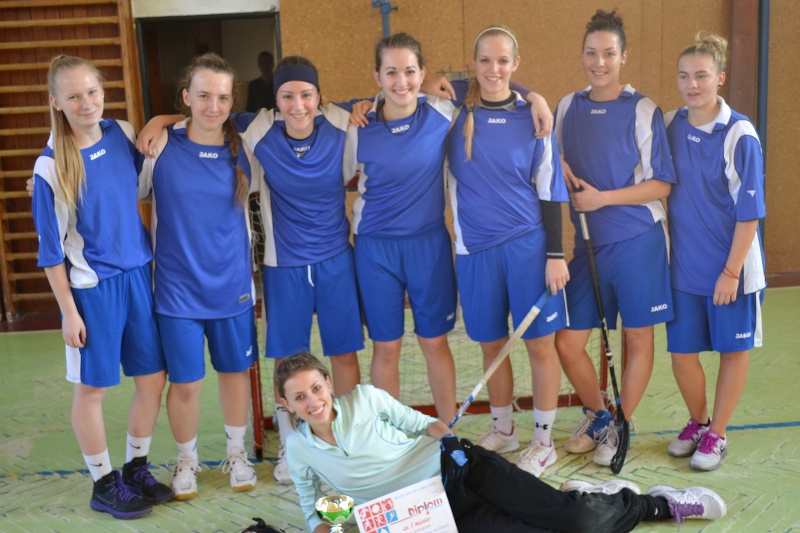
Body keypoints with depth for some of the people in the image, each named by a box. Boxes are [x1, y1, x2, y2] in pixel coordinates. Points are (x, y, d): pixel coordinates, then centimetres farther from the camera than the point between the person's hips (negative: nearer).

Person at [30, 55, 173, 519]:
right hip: (92, 287, -5)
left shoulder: (123, 134, -1)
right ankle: (104, 485, 25)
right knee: (92, 388, 8)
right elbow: (52, 247, -8)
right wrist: (68, 310, -8)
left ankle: (137, 469, 31)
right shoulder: (51, 166, -13)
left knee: (153, 378, 11)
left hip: (139, 275, 5)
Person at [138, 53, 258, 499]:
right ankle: (187, 458, 33)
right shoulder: (161, 146, -10)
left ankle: (237, 452, 38)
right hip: (179, 288, -2)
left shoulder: (243, 148, -3)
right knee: (185, 381, 7)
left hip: (233, 285, 2)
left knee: (236, 369, 16)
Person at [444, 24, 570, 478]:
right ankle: (503, 430, 33)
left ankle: (544, 441, 19)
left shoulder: (531, 117, -1)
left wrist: (556, 254, -4)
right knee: (491, 344, 12)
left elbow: (550, 191, 0)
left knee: (540, 342, 3)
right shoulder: (456, 114, 2)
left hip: (528, 244, -2)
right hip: (476, 247, 2)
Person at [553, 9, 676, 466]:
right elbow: (556, 167, 18)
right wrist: (564, 174, -5)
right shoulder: (568, 108, 6)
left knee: (638, 340, 8)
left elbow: (661, 185, -9)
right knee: (568, 343, 4)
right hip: (588, 244, 4)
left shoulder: (643, 111, -7)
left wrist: (602, 198, -16)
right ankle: (597, 415, 29)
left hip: (638, 243, -4)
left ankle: (621, 427, 27)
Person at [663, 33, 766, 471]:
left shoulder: (739, 135, -14)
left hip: (731, 267, -4)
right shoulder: (669, 127, 0)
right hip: (684, 266, 4)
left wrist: (731, 271, -15)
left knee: (733, 350, 10)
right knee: (682, 352, 10)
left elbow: (749, 213, -13)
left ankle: (716, 434, 27)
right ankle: (697, 422, 34)